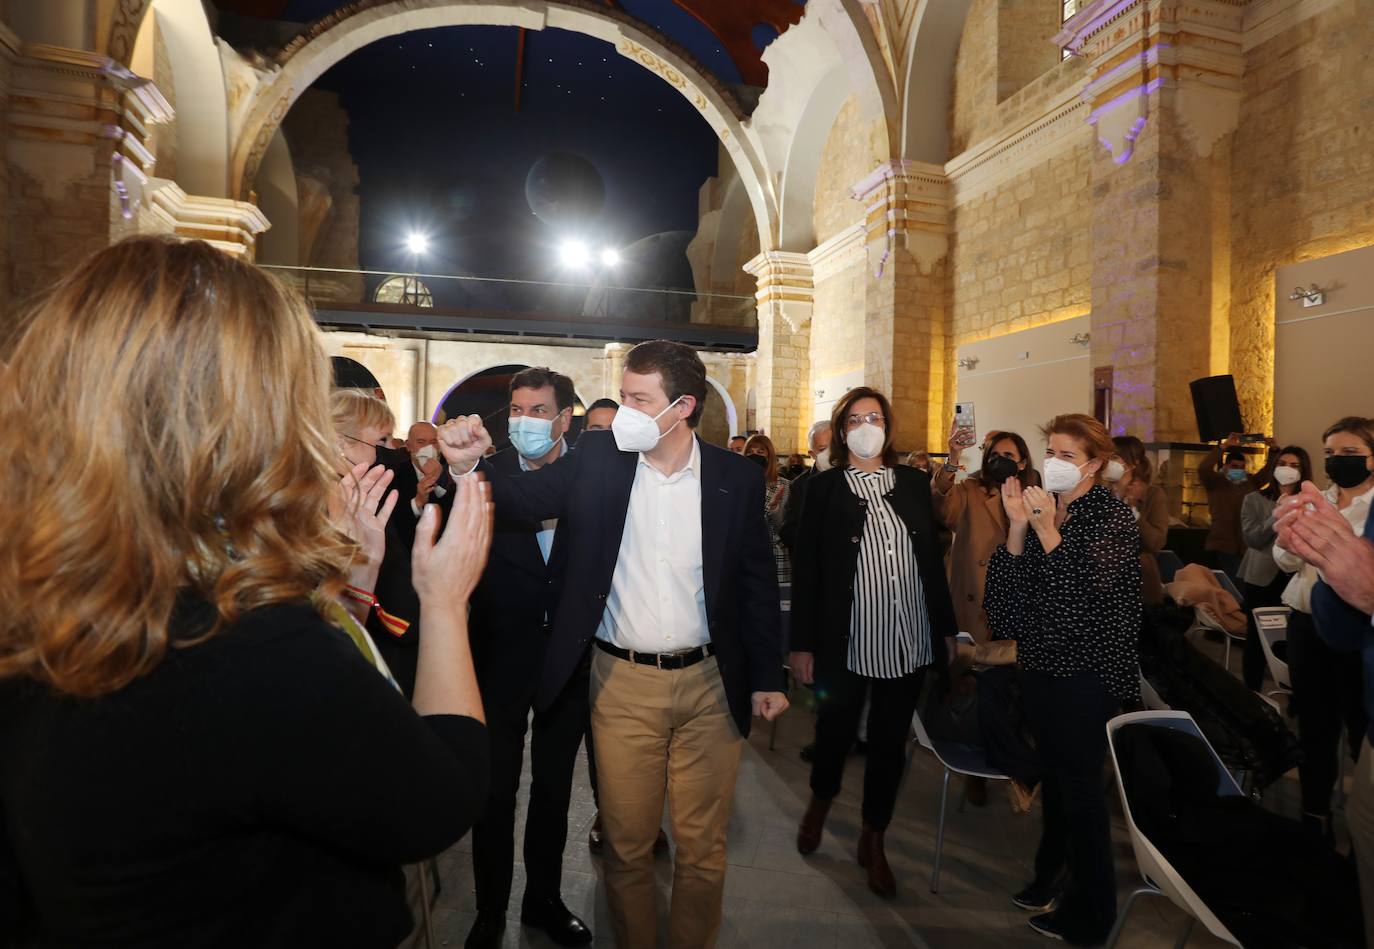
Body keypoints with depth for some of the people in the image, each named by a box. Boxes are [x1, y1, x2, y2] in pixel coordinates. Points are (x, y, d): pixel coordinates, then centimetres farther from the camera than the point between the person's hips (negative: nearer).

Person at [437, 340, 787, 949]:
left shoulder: (736, 478, -4)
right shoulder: (598, 460, -4)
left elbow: (758, 582, 2)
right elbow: (521, 496, -9)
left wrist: (768, 676, 3)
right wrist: (466, 465, -29)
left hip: (709, 683, 0)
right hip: (621, 682, 0)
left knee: (702, 846, 15)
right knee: (626, 842, 15)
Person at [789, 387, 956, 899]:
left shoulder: (914, 483, 6)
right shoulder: (824, 488, -3)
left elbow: (933, 558, 9)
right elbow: (807, 569, -5)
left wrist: (947, 627, 9)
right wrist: (802, 643, -7)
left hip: (909, 640, 3)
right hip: (847, 640, -2)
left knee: (890, 742, 13)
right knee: (836, 731, 14)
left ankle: (873, 841, 33)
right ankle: (820, 803, 46)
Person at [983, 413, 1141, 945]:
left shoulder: (1112, 516, -10)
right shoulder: (1043, 508, 7)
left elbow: (1089, 592, -21)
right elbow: (1011, 588, 0)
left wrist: (1048, 531, -25)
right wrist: (1017, 525, -11)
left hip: (1087, 671, -6)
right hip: (1041, 662, 6)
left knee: (1080, 786, 3)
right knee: (1053, 776, 18)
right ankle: (1052, 876, 37)